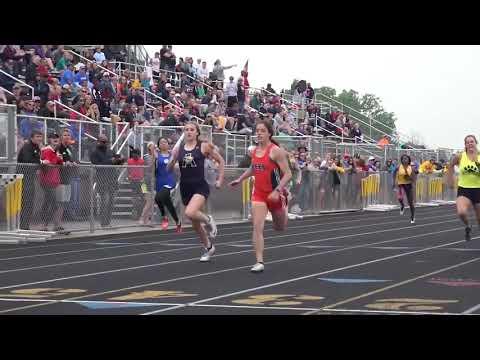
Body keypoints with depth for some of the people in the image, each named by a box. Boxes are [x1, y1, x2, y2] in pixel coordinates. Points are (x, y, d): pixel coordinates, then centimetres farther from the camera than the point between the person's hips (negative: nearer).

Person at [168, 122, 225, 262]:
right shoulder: (178, 148, 5)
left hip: (200, 186, -5)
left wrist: (220, 180, 0)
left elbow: (221, 161, 6)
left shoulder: (204, 146, -4)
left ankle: (208, 220, 2)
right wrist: (173, 159, -13)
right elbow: (169, 169, 7)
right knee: (195, 223, 14)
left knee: (190, 213, -31)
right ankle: (209, 247, 35)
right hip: (185, 188, 5)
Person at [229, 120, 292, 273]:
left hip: (275, 194, -4)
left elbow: (287, 174, -16)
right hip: (258, 193, 4)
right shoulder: (254, 151, 4)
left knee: (279, 227, 18)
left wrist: (277, 191, -25)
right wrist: (240, 179, 16)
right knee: (257, 226, -13)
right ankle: (259, 262, -13)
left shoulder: (276, 151, -15)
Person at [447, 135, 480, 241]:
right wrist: (450, 180, 14)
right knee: (461, 212, -27)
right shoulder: (459, 157, -3)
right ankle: (467, 227, 6)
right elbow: (451, 165, 17)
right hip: (463, 190, 0)